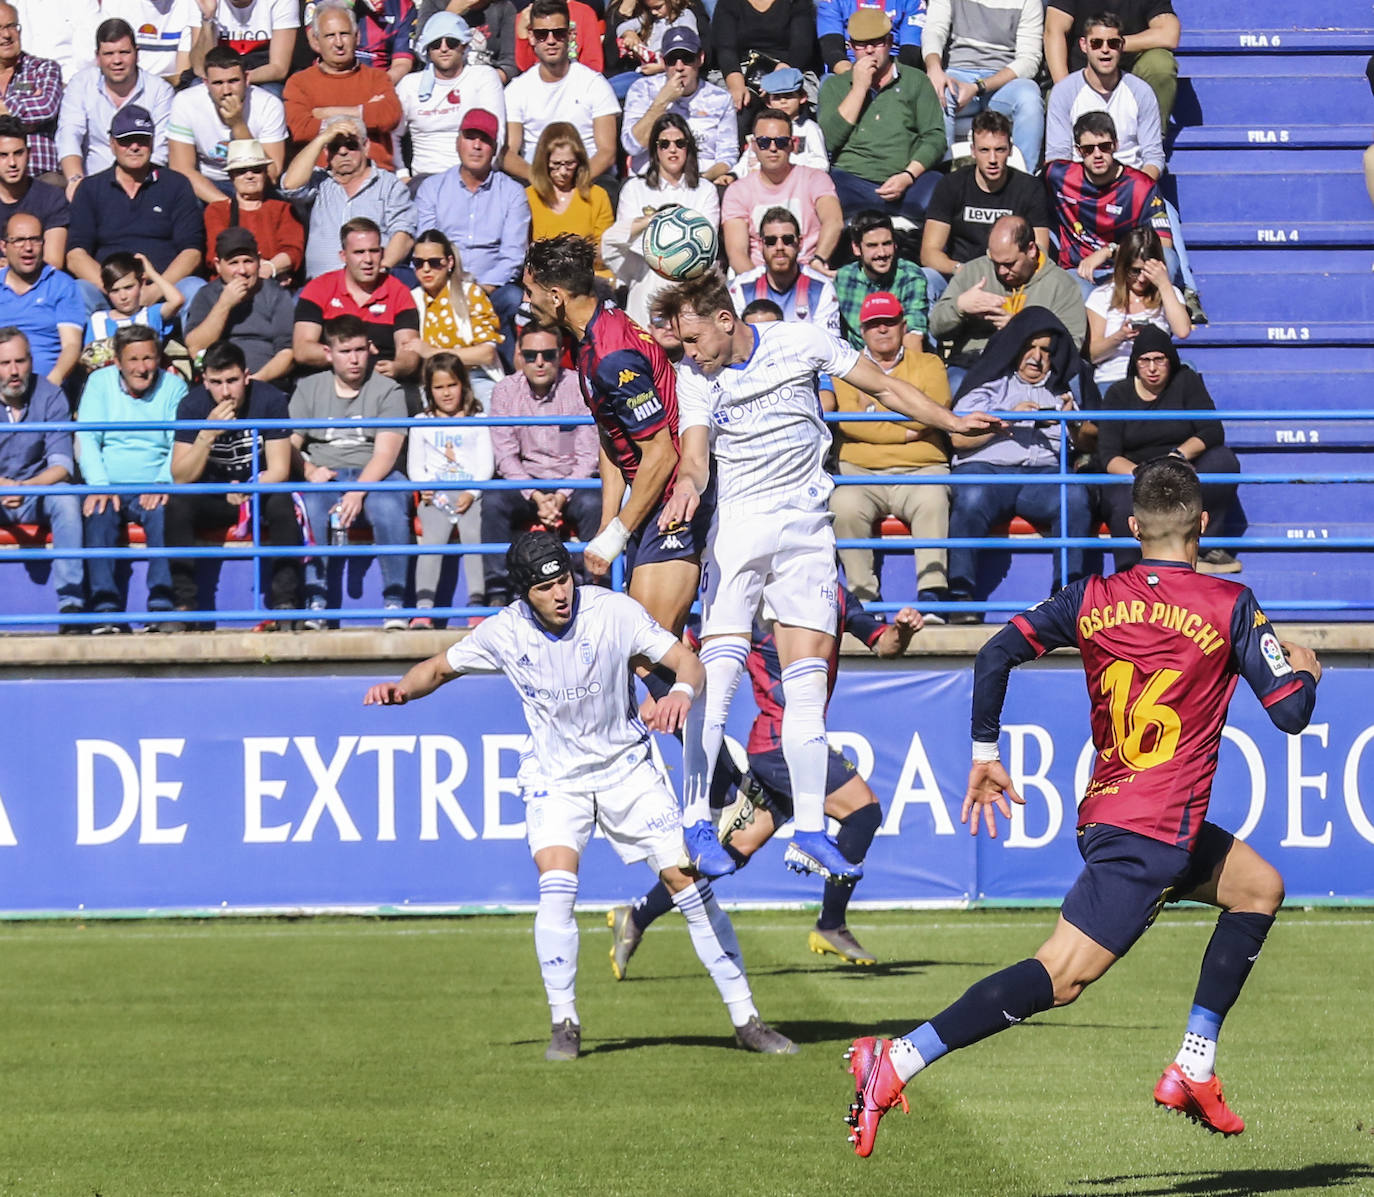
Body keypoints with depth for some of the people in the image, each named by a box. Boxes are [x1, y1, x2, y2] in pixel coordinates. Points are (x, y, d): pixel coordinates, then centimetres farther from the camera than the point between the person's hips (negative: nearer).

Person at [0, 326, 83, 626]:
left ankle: (71, 603, -33)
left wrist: (25, 487, -32)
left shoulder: (49, 396, -5)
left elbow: (62, 466, -13)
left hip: (37, 499, 0)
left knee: (65, 497, -30)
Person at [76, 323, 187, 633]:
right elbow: (87, 439, 0)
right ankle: (106, 610, -40)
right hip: (109, 487, 1)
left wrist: (162, 485, -20)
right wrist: (99, 486, -16)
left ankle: (162, 608, -39)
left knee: (163, 512, -34)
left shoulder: (173, 387, 8)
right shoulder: (99, 383, 10)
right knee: (97, 513, -32)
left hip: (153, 488, -1)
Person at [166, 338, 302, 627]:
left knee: (282, 502, -34)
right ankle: (184, 604, -26)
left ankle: (285, 604, -30)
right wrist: (208, 434, -31)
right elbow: (181, 478, -16)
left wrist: (248, 490, -37)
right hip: (213, 498, 1)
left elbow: (279, 470, -16)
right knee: (177, 503, -28)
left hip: (259, 492, -1)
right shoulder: (192, 405, -12)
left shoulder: (269, 400, -16)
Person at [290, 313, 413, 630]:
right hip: (324, 476, 1)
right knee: (308, 508, -33)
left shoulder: (388, 390, 4)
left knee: (389, 508, -35)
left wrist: (357, 493, -23)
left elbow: (385, 454, -7)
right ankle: (314, 600, -32)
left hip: (374, 476, -1)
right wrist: (309, 472, -17)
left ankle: (394, 603, -28)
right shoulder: (308, 389, 13)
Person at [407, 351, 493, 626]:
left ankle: (477, 604, -27)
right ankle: (424, 607, -30)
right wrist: (424, 488, -6)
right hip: (435, 495, 0)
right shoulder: (421, 423, 19)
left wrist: (472, 493, -7)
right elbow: (414, 465, 15)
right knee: (434, 537, -22)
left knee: (473, 535, -23)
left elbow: (486, 464, 8)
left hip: (472, 496, 0)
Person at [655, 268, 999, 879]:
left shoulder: (801, 341, -2)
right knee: (717, 674, -14)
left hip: (806, 530, 1)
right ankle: (695, 823, -9)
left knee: (808, 683, -2)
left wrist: (952, 422, 3)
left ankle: (809, 835, 2)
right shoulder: (695, 374, -1)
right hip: (737, 528, -1)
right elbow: (695, 454, -11)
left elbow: (885, 387, 8)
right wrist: (687, 485, -34)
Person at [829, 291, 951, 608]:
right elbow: (849, 423, -2)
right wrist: (905, 431, -6)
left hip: (920, 471, 0)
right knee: (844, 505, -33)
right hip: (861, 473, 0)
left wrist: (875, 404, 0)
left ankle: (931, 592, -36)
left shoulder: (928, 364, 17)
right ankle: (864, 597, -27)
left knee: (932, 499, -34)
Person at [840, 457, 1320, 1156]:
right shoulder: (1228, 607, -7)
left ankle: (1193, 1071, 18)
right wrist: (1304, 671, 17)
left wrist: (984, 756, 10)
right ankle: (897, 1063, -24)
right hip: (1153, 831, -7)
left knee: (1260, 887, 25)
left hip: (1107, 811, 7)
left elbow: (997, 656, -1)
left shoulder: (1093, 599, 6)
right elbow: (1291, 712, -6)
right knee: (1060, 976, -13)